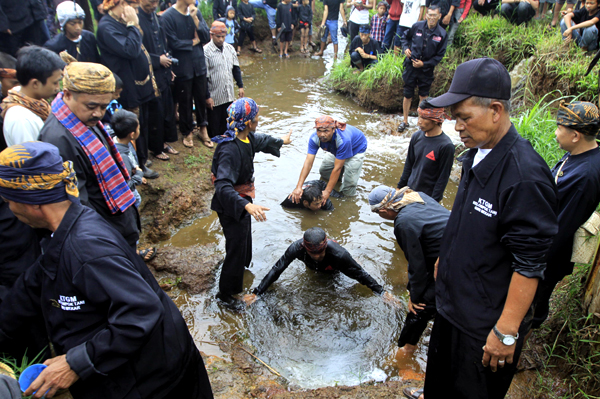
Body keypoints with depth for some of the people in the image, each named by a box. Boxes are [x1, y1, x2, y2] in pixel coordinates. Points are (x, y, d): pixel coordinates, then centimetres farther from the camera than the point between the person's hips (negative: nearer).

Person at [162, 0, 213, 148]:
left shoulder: (196, 12, 2)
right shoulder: (168, 16, -13)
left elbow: (206, 38, -2)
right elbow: (173, 43, -16)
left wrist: (195, 19, -14)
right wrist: (193, 42, -6)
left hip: (199, 64, 4)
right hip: (182, 68, -4)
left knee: (201, 98, 12)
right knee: (185, 101, 9)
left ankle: (203, 129, 30)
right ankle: (187, 132, 26)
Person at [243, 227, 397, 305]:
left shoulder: (339, 254, -47)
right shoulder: (297, 248, -44)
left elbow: (360, 273, -34)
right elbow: (276, 270, -37)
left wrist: (382, 292, -30)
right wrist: (256, 293, -39)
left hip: (333, 273, -1)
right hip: (311, 270, 2)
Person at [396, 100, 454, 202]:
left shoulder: (446, 146, -20)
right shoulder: (416, 136, -3)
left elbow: (443, 178, -14)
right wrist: (400, 186, 11)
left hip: (428, 196, -5)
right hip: (410, 191, 5)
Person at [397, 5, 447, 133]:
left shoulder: (442, 34, -7)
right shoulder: (417, 26, -5)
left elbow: (439, 55, -3)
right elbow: (405, 37, 13)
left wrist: (424, 64, -13)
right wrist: (405, 48, -7)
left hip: (426, 69, 0)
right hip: (411, 65, 0)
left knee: (424, 96, 11)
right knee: (407, 95, 6)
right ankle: (405, 121, 20)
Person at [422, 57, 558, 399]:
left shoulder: (525, 176, -28)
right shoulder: (478, 155, 0)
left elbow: (530, 265, -25)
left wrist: (506, 332, -20)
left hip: (486, 324, -7)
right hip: (453, 306, 8)